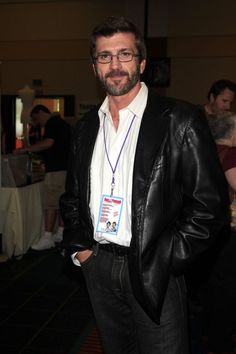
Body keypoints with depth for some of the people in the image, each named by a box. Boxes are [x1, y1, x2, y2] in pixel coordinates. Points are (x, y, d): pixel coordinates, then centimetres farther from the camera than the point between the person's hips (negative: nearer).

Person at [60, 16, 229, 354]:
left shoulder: (180, 120, -10)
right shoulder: (86, 126, 8)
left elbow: (210, 201, -11)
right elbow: (72, 196, 16)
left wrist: (163, 260, -13)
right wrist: (78, 246, 3)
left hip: (154, 273, -4)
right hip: (97, 267, 5)